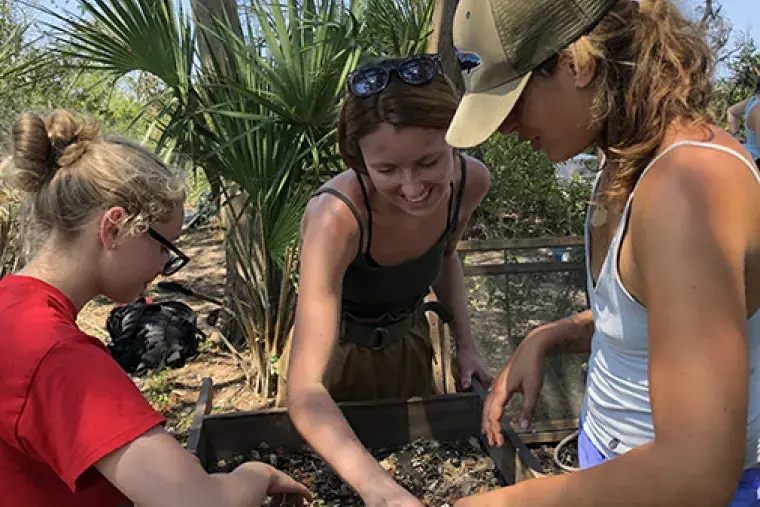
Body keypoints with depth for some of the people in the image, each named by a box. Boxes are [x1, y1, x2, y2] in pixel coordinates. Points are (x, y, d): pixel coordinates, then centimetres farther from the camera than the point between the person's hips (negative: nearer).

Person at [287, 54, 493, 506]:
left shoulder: (471, 181, -23)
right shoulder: (336, 217, -40)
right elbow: (304, 389, -43)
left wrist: (465, 343, -9)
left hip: (411, 339, 4)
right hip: (341, 350, -3)